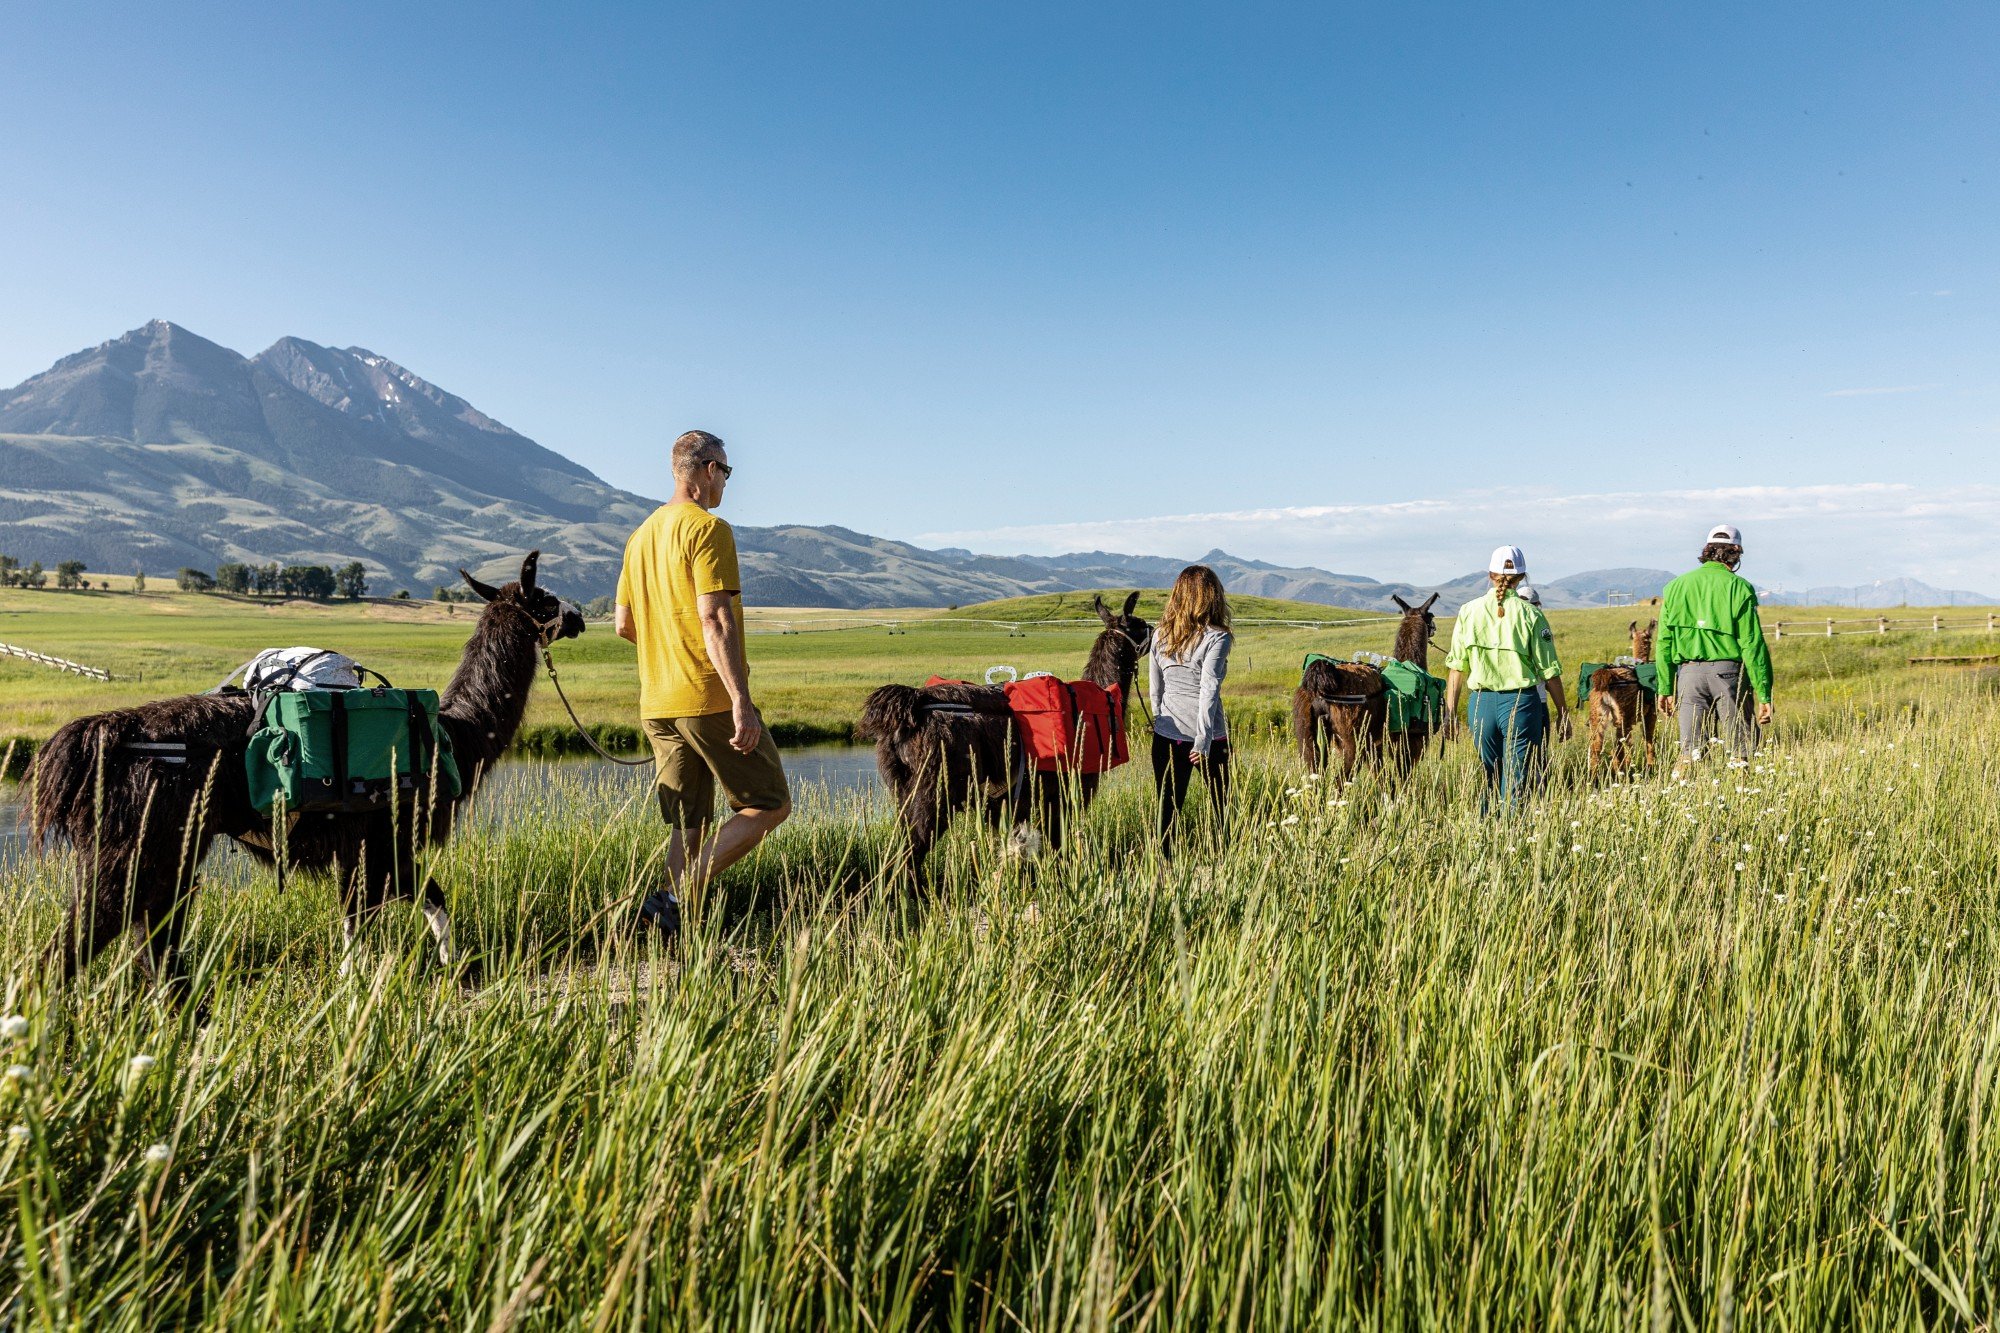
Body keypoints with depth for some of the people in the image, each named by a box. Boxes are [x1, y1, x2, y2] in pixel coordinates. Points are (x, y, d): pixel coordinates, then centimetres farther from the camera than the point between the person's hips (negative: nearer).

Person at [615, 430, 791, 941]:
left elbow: (622, 623, 19)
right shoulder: (708, 528, -10)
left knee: (687, 825, 12)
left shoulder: (642, 535, 16)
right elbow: (714, 618, -19)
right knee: (769, 805, 1)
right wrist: (741, 699, -22)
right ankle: (676, 898, -9)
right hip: (709, 698, -8)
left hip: (656, 704, 8)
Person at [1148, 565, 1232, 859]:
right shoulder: (1216, 638, -11)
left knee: (1168, 811, 8)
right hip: (1207, 738, -3)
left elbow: (1154, 690, 8)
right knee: (1224, 810, 14)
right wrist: (1202, 743, -15)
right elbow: (1208, 693, -16)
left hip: (1165, 736, 4)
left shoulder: (1160, 635, 3)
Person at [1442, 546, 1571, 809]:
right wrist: (1563, 714, 6)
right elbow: (1550, 672, -3)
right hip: (1521, 703, -2)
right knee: (1517, 781, 4)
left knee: (1490, 777, 17)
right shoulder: (1530, 614, -4)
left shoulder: (1468, 612, 1)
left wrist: (1450, 711, 8)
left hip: (1481, 703, 3)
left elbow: (1456, 668, 1)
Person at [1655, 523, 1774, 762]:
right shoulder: (1739, 588, -2)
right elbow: (1753, 644, -5)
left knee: (1689, 749, 3)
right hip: (1729, 671, -3)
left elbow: (1664, 643, 8)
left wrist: (1666, 688, 13)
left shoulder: (1675, 586, 9)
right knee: (1743, 749, 5)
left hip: (1689, 672, 3)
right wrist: (1764, 695, -3)